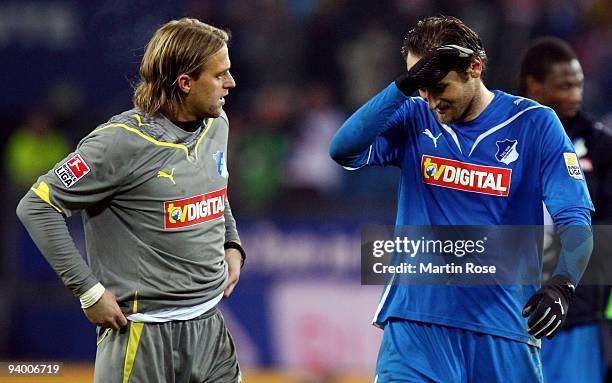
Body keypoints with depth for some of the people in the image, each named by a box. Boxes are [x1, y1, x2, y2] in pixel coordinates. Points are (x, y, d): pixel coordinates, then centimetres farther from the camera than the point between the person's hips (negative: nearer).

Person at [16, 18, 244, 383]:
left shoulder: (216, 124, 7)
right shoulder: (123, 142, -17)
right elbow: (37, 206, -15)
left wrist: (231, 244, 13)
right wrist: (89, 291, -15)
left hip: (210, 326, 7)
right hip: (143, 335, -7)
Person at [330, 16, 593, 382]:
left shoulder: (535, 123, -1)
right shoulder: (414, 119, 4)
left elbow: (575, 220, -7)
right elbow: (344, 151, -12)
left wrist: (560, 286, -25)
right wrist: (405, 86, -20)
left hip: (504, 325, 0)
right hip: (416, 321, 0)